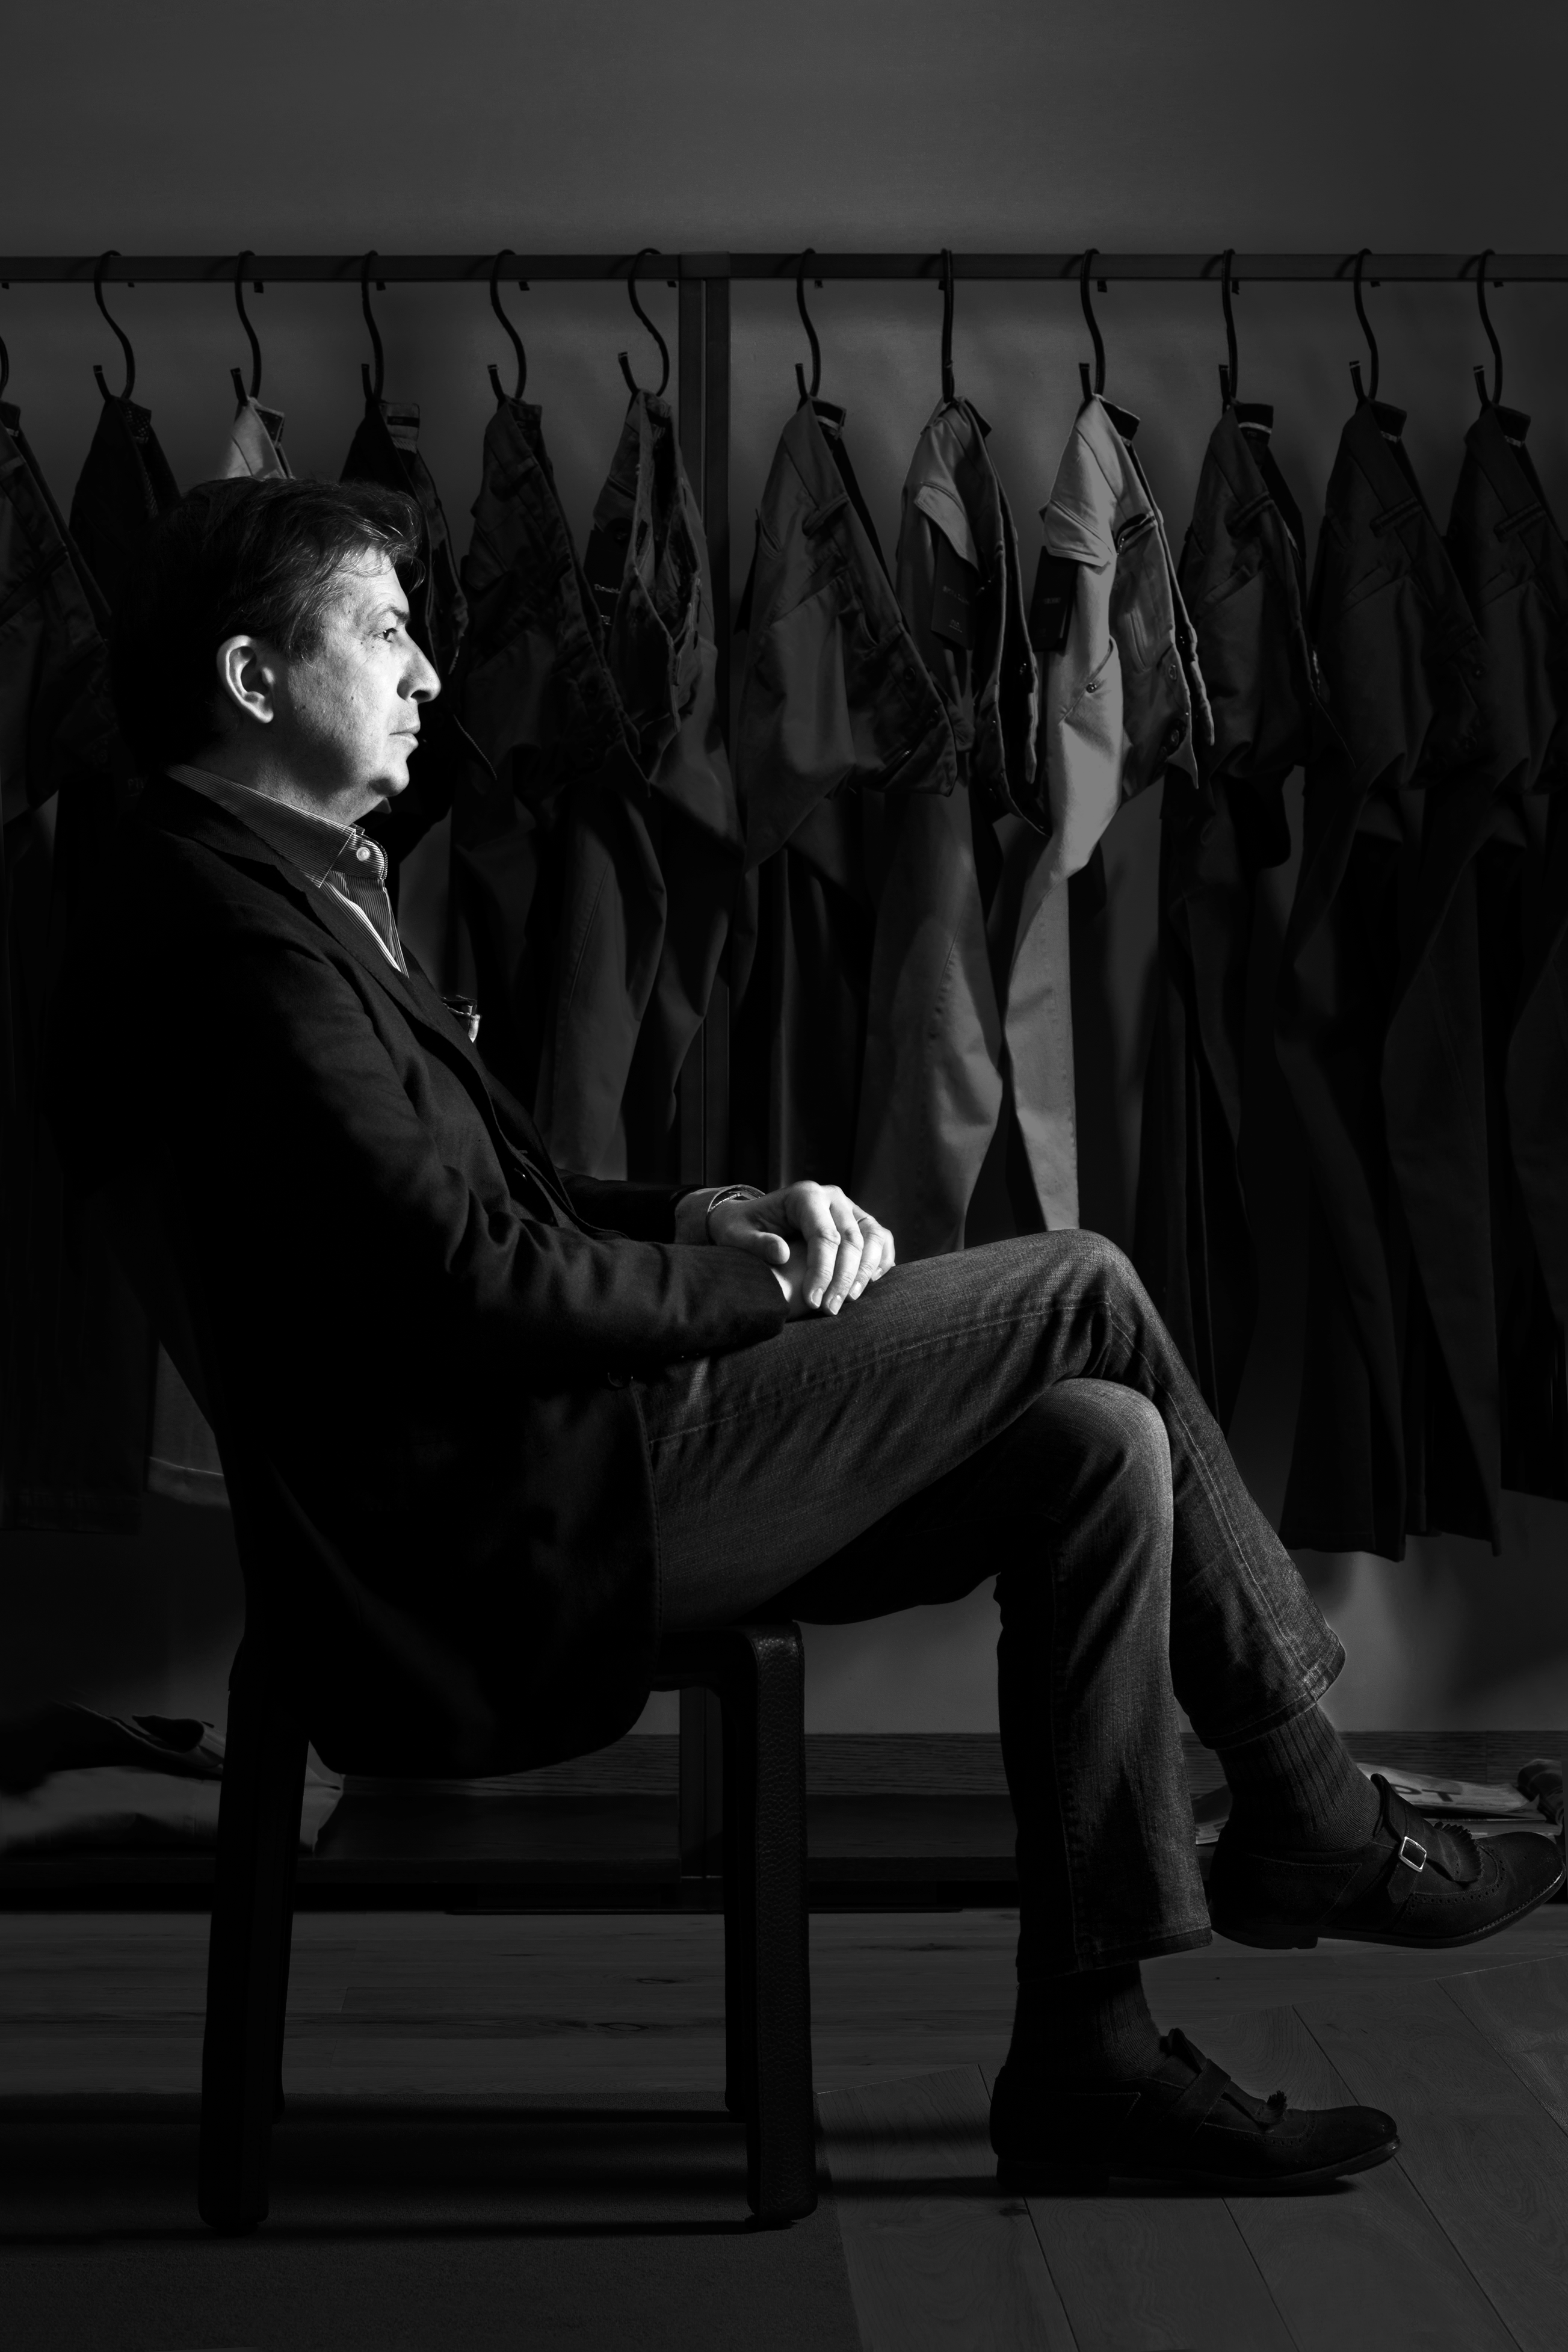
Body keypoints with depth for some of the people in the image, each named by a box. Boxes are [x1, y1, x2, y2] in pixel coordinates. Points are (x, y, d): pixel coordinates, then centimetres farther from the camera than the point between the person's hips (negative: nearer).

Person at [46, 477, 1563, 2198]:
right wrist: (763, 1280, -7)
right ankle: (1311, 1822, 4)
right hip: (498, 1534, -10)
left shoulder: (290, 891, 19)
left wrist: (706, 1215, 3)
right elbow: (473, 1288, -20)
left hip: (547, 1454, 10)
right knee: (1077, 1290, -10)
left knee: (1097, 1445, -1)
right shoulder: (216, 921, -14)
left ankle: (1087, 2048, 4)